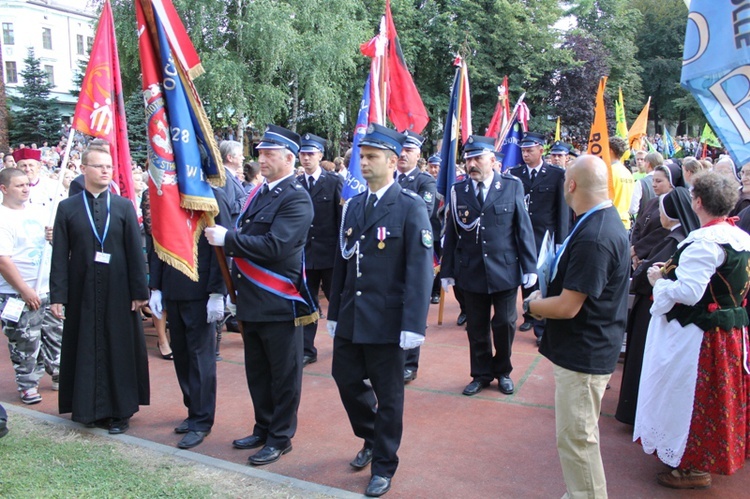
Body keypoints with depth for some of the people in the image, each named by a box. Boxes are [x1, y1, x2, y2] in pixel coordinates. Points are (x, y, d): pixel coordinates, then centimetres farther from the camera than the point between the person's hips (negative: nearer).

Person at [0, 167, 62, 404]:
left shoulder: (38, 211, 7)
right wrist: (26, 291, -18)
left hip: (47, 289, 6)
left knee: (55, 334, 15)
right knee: (25, 342, 3)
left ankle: (59, 375, 30)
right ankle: (27, 384, 18)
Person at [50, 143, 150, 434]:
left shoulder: (124, 206, 2)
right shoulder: (67, 208, 3)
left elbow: (135, 252, -1)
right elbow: (60, 256, 1)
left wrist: (139, 291, -5)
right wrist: (57, 296, -5)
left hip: (118, 291, 0)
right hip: (82, 292, 0)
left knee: (120, 348, 6)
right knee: (85, 349, 7)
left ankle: (120, 410, 18)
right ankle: (90, 408, 22)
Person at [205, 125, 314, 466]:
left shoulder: (296, 198, -14)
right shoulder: (259, 193, 13)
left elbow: (274, 246, -24)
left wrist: (227, 239, -19)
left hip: (280, 303, -8)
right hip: (251, 300, 9)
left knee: (283, 374, 6)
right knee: (257, 371, 19)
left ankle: (281, 438, 21)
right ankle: (263, 429, 35)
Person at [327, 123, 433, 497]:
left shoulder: (411, 207, -9)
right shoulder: (353, 206, 10)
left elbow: (420, 270, -14)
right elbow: (341, 262, 12)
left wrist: (414, 326, -19)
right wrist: (334, 313, 12)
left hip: (386, 321, -6)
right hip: (350, 318, 6)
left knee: (387, 394, 7)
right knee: (347, 380, 15)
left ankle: (383, 466, 27)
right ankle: (370, 439, 42)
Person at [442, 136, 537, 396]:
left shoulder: (512, 186, -2)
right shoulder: (458, 190, 1)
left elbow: (523, 228, -1)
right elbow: (451, 233, 3)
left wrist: (529, 267, -3)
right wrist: (447, 271, 3)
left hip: (505, 270, -1)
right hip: (471, 272, 1)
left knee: (505, 323, 7)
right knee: (476, 327, 10)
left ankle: (502, 370, 31)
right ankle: (481, 374, 29)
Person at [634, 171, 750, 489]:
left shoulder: (704, 242, -24)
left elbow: (688, 292, -28)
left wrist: (659, 280, -10)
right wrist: (678, 270, 11)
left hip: (696, 337, -9)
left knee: (689, 397, 6)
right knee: (717, 394, 22)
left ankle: (693, 467, 20)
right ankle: (713, 455, 39)